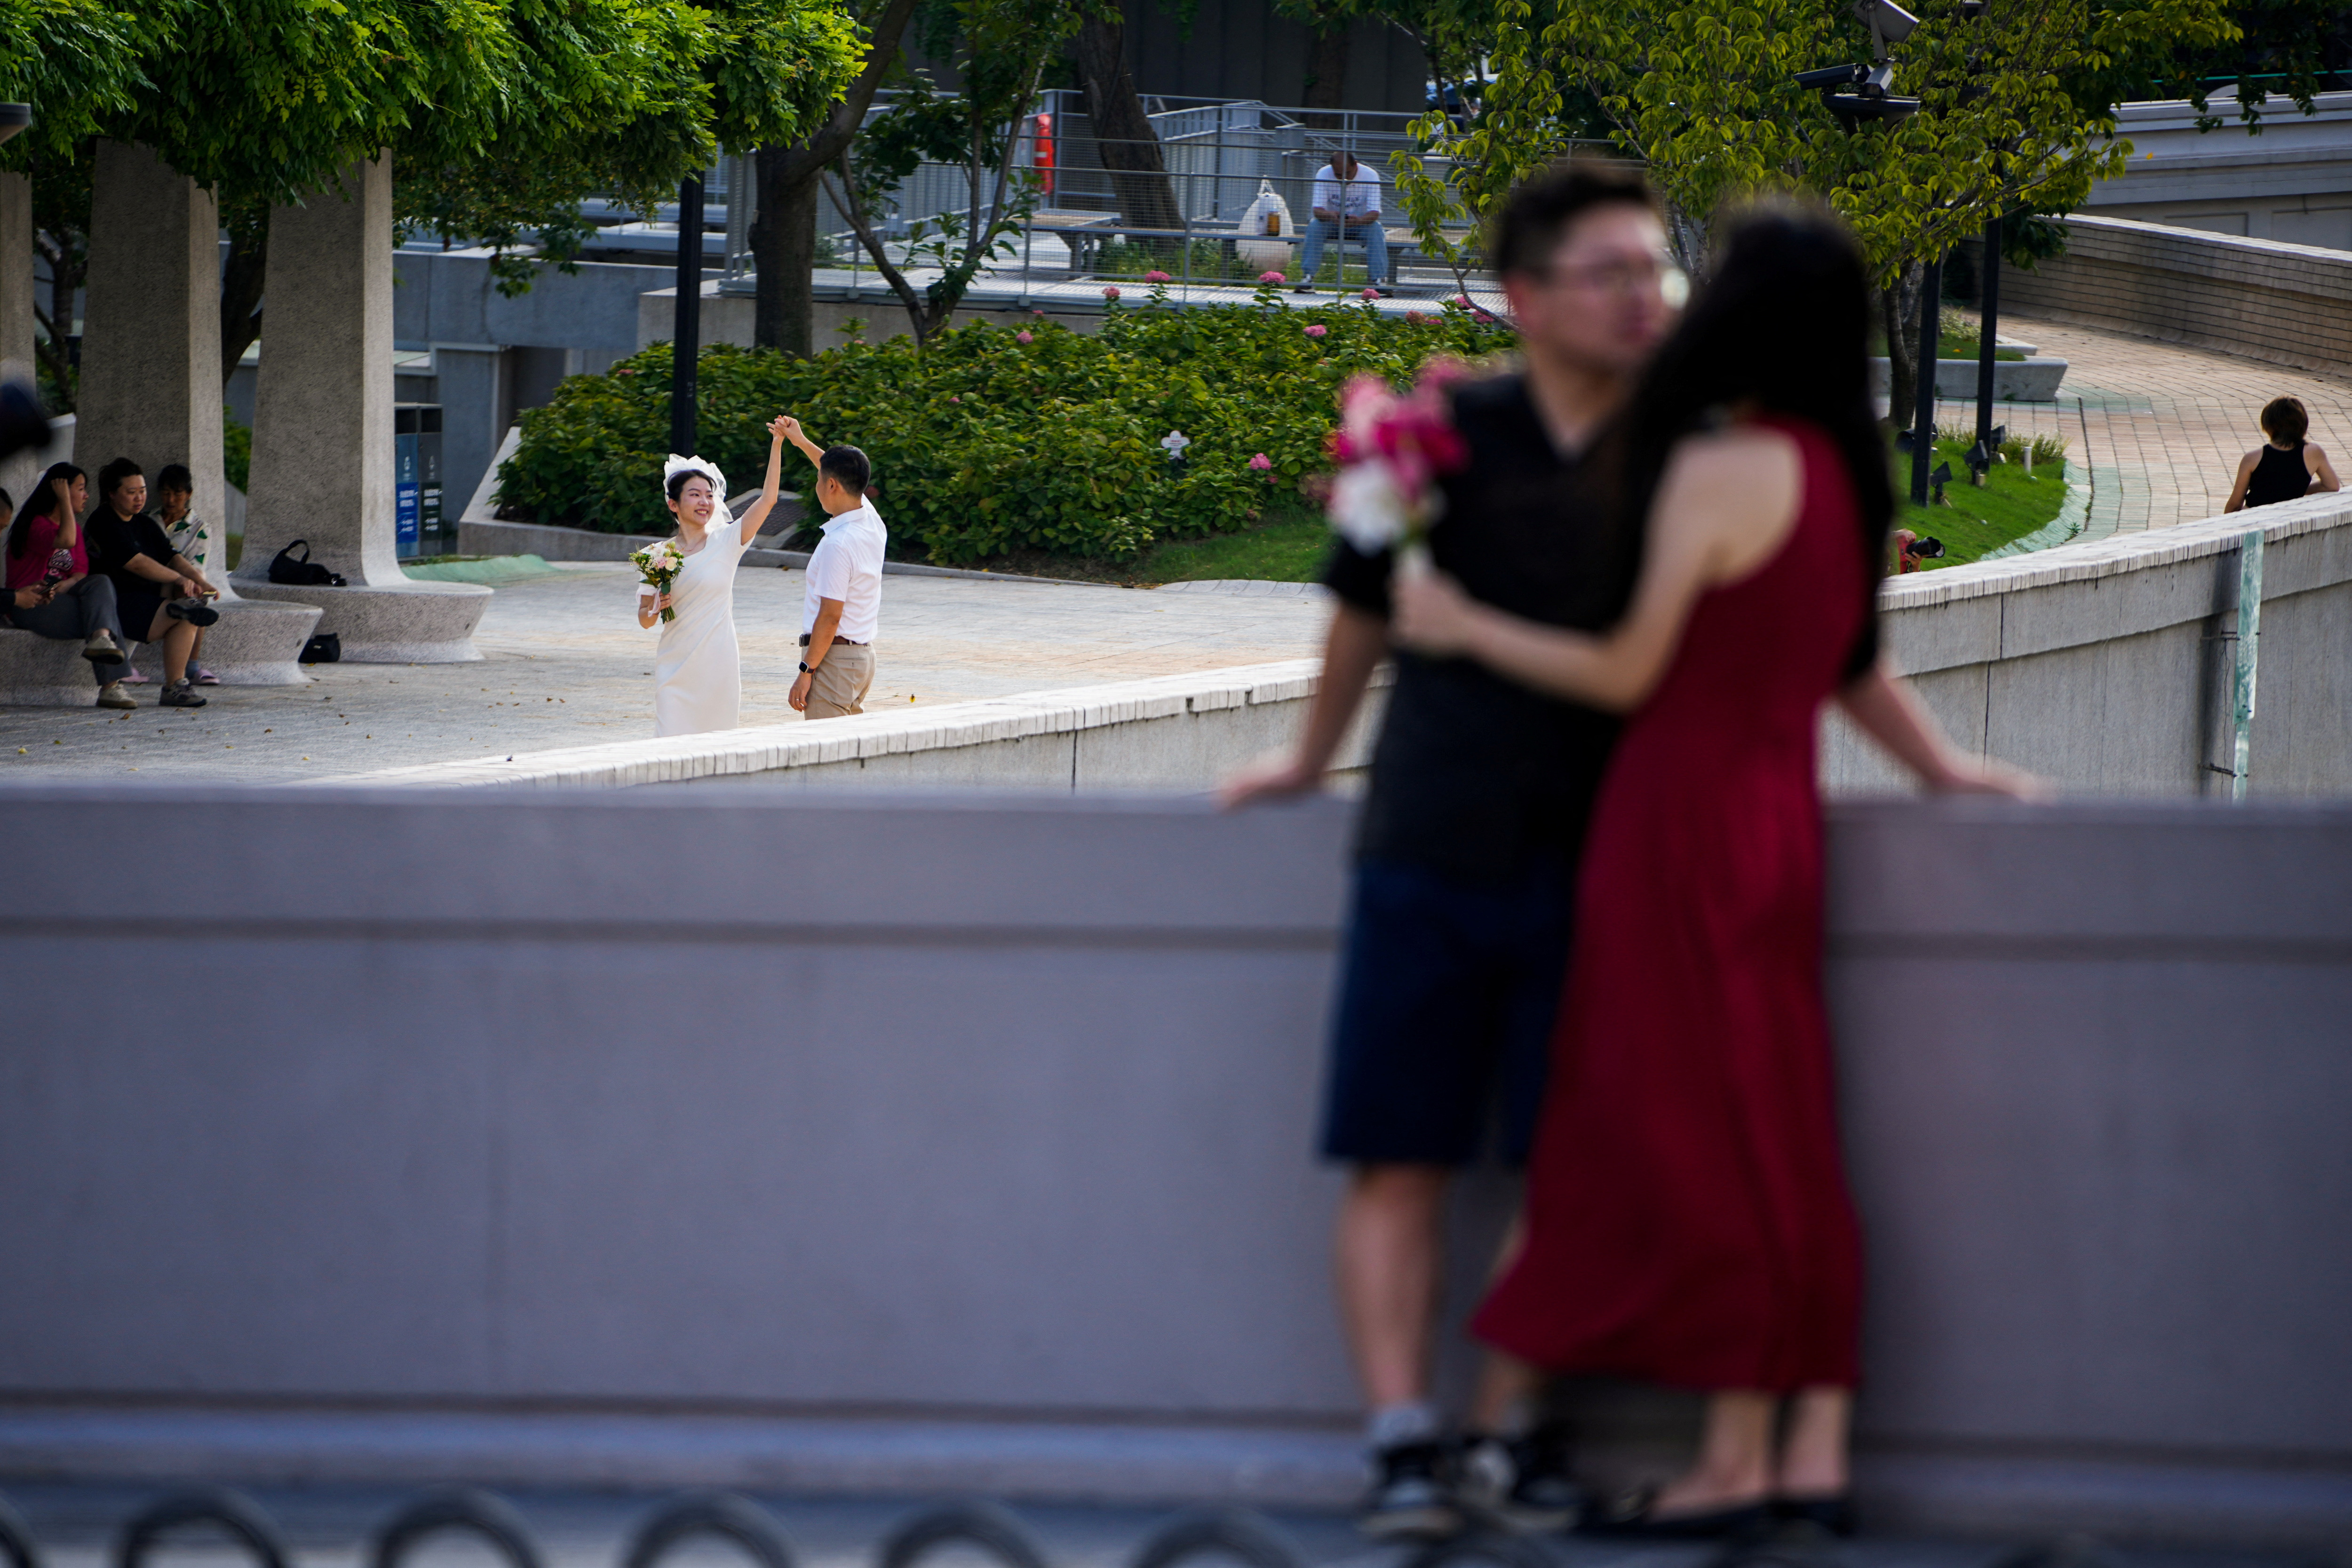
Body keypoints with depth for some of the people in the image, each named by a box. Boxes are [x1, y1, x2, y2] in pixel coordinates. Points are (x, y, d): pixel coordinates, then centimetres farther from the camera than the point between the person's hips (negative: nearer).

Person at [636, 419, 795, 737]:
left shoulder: (726, 542, 1)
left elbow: (768, 498, -7)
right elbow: (644, 620, 7)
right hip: (676, 671, 0)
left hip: (718, 668, 0)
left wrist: (777, 445, -13)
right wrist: (656, 609, -15)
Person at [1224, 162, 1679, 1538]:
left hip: (1597, 863, 0)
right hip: (1434, 847, 0)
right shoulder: (1451, 435, -3)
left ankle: (1511, 1432, 7)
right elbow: (1368, 602, 12)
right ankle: (1404, 1438, -2)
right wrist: (1313, 760, 24)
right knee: (1400, 1162, -3)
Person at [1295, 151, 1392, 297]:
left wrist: (1359, 220, -48)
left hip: (1360, 223, 0)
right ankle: (1307, 278, -34)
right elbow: (1318, 210, -24)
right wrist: (1331, 215, -48)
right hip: (1331, 224, 0)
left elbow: (1374, 213, -25)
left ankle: (1379, 280, -35)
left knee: (1376, 230, -32)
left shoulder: (1370, 176, -17)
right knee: (1315, 226, -31)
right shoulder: (1323, 174, -16)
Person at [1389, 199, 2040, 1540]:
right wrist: (1936, 762, 31)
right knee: (1778, 1137, 10)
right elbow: (1851, 663, 16)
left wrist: (1465, 626, -2)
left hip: (1689, 818, -8)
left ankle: (1735, 1461, 1)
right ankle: (1815, 1451, 11)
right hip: (1778, 813, 8)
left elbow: (1628, 673, -12)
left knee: (1697, 1133, -2)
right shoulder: (1844, 472, 8)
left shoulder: (1720, 467, -16)